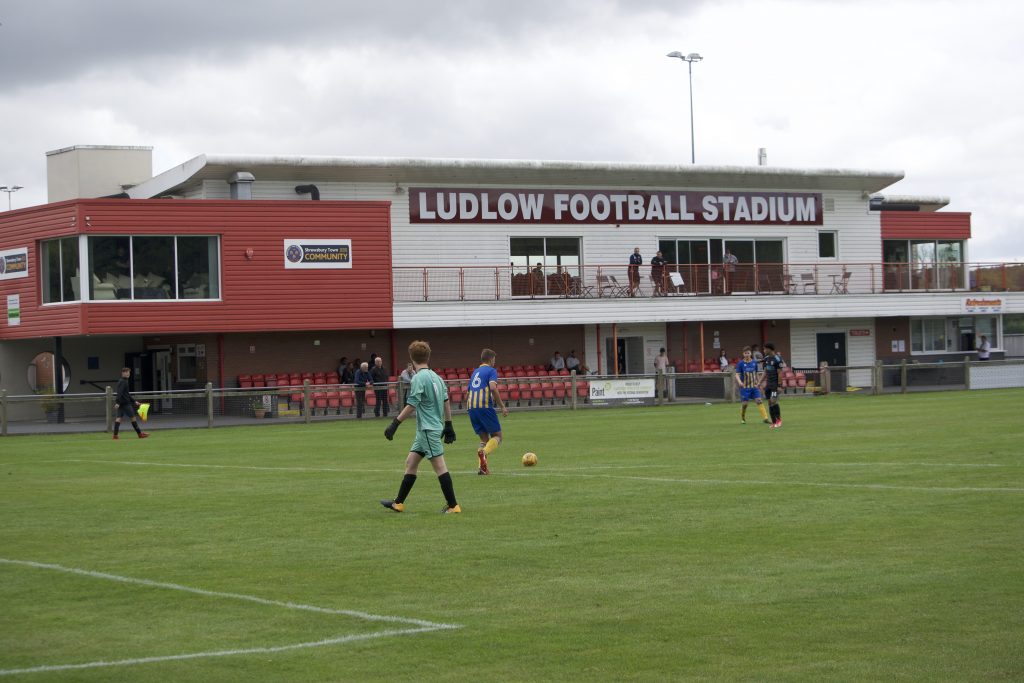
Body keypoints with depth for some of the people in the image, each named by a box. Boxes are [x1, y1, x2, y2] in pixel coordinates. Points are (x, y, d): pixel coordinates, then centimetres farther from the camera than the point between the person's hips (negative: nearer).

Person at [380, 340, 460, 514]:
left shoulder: (419, 378, -14)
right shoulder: (436, 377, 11)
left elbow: (412, 405, -18)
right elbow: (446, 402, 14)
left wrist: (395, 424, -15)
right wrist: (448, 425, 21)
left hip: (428, 429, -9)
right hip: (425, 429, 9)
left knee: (439, 466, -7)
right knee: (410, 462, 13)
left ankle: (453, 505, -6)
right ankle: (398, 503, 18)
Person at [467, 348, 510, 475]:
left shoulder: (475, 372, 24)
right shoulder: (491, 371, 4)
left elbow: (467, 395, 26)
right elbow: (493, 388, -14)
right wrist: (502, 406, -12)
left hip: (471, 407, 6)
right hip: (485, 406, -6)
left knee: (484, 438, 14)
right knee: (497, 435, 3)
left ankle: (482, 467, -1)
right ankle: (484, 452, -27)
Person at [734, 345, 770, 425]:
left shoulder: (754, 362, 3)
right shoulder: (741, 363, -7)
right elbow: (737, 374, -11)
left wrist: (758, 382, 14)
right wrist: (739, 382, -29)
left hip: (754, 386, 3)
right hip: (745, 387, -2)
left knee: (759, 401, -7)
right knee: (745, 403, 0)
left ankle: (765, 418, -8)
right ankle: (742, 419, 21)